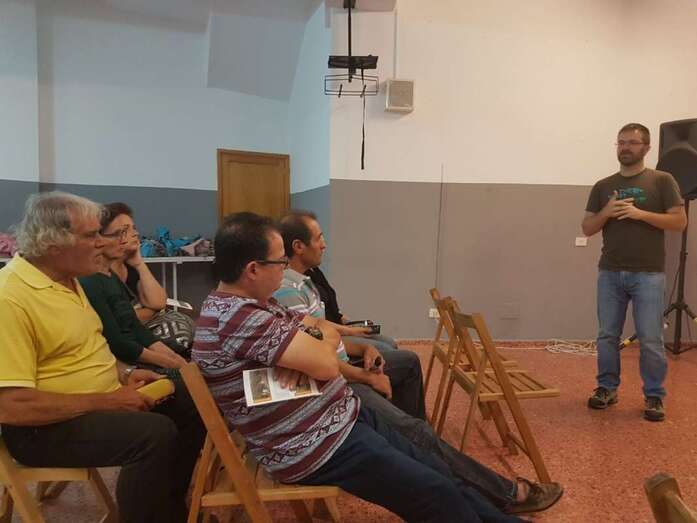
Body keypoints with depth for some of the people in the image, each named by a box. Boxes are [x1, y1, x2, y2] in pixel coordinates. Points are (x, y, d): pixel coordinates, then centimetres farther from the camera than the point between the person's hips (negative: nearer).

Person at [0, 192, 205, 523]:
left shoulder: (67, 279, 8)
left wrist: (124, 374, 3)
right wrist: (108, 401, -23)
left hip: (102, 400, 10)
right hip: (47, 425, -9)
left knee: (191, 405, 6)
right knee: (156, 432, -29)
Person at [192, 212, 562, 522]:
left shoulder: (253, 305, 7)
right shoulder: (239, 316, -25)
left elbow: (330, 335, 11)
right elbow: (327, 364, -26)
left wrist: (305, 348, -12)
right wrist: (313, 347, -3)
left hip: (342, 416, 9)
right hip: (317, 448, -9)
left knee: (437, 470, 11)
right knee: (438, 493, -5)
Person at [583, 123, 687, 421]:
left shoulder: (661, 181, 2)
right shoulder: (602, 186, 10)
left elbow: (679, 221, -3)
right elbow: (587, 228, 10)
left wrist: (641, 213, -14)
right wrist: (607, 212, -9)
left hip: (648, 274, -3)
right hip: (610, 273, 3)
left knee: (650, 340, 0)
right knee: (607, 336, 9)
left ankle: (654, 396, 15)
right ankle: (607, 388, 23)